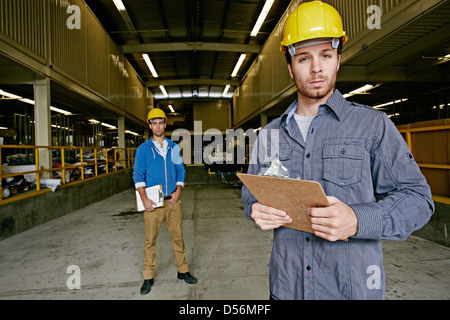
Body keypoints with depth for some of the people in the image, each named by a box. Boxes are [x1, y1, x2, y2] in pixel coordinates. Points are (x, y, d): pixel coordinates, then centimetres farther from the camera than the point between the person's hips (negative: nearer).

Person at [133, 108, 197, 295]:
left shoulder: (174, 147, 9)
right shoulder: (143, 149, 1)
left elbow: (180, 171, 12)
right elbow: (138, 175, -2)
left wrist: (178, 192, -2)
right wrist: (144, 199, -12)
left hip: (173, 200, 2)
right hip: (153, 202, -2)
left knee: (178, 237, 9)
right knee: (150, 240, 5)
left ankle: (183, 271, 24)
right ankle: (148, 277, 19)